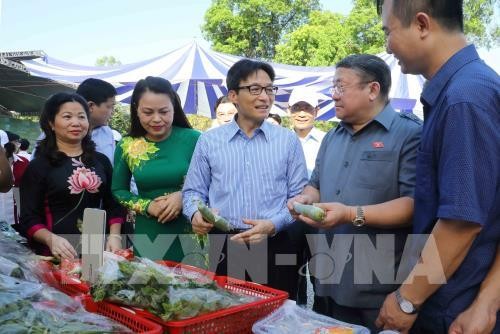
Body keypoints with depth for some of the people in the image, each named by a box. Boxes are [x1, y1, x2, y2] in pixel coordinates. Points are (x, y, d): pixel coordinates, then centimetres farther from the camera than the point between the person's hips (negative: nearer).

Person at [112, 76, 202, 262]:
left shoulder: (193, 139, -8)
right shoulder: (126, 146, -1)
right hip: (147, 238, 2)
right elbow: (117, 191, 8)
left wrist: (184, 196, -19)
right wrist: (147, 206, -9)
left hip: (189, 234, -1)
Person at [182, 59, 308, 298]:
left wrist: (273, 225, -14)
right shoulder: (209, 141, 5)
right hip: (224, 249, 0)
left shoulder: (288, 140, 4)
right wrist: (195, 214, -12)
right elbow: (193, 191, 10)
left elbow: (299, 197, 3)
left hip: (275, 247, 0)